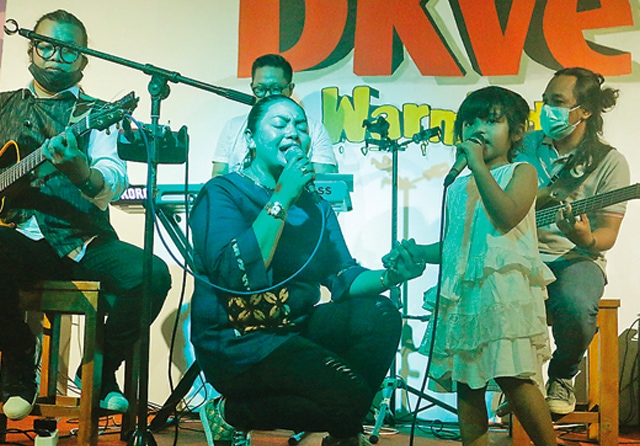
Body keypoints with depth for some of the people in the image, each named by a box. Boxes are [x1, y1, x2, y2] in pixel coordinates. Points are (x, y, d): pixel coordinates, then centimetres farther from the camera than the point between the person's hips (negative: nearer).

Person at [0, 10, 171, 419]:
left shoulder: (95, 114, 11)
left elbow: (114, 185, -6)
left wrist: (77, 169, -29)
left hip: (82, 243, 0)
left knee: (151, 274, -26)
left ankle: (101, 372, -1)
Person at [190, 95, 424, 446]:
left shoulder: (315, 206, 13)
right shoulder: (223, 193, -8)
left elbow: (343, 278, 5)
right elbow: (237, 276, -25)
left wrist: (390, 276, -16)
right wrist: (282, 197, -22)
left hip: (295, 328, 7)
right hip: (236, 343, -7)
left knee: (379, 315, -14)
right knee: (346, 393, -24)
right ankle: (230, 414, -2)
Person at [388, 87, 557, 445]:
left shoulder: (521, 173, 6)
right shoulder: (458, 187, 22)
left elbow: (506, 217, -15)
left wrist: (478, 165, -14)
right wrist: (417, 252, 11)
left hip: (505, 286, -6)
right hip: (463, 292, 7)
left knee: (513, 377, -18)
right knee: (466, 383, 5)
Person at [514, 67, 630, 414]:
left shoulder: (609, 162, -2)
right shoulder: (525, 145, 8)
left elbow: (608, 234, -6)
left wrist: (587, 240, -29)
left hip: (576, 258, -2)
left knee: (576, 306, -37)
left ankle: (561, 378, -2)